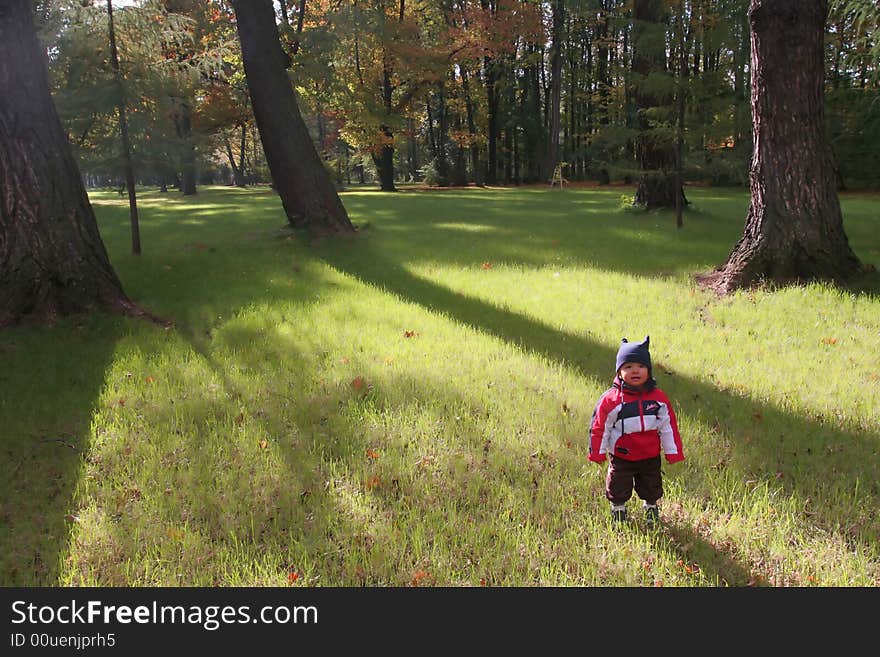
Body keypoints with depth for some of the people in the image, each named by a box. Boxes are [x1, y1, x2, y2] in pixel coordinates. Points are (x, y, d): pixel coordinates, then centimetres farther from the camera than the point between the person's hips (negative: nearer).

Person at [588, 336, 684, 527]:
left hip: (651, 457, 2)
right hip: (621, 458, -2)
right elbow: (599, 428, -9)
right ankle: (618, 511, 40)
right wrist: (598, 453, -6)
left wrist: (673, 452, 2)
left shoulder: (659, 398, -7)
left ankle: (651, 510, 48)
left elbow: (668, 427, 0)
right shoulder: (610, 399, -16)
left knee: (652, 488, 22)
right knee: (618, 489, 14)